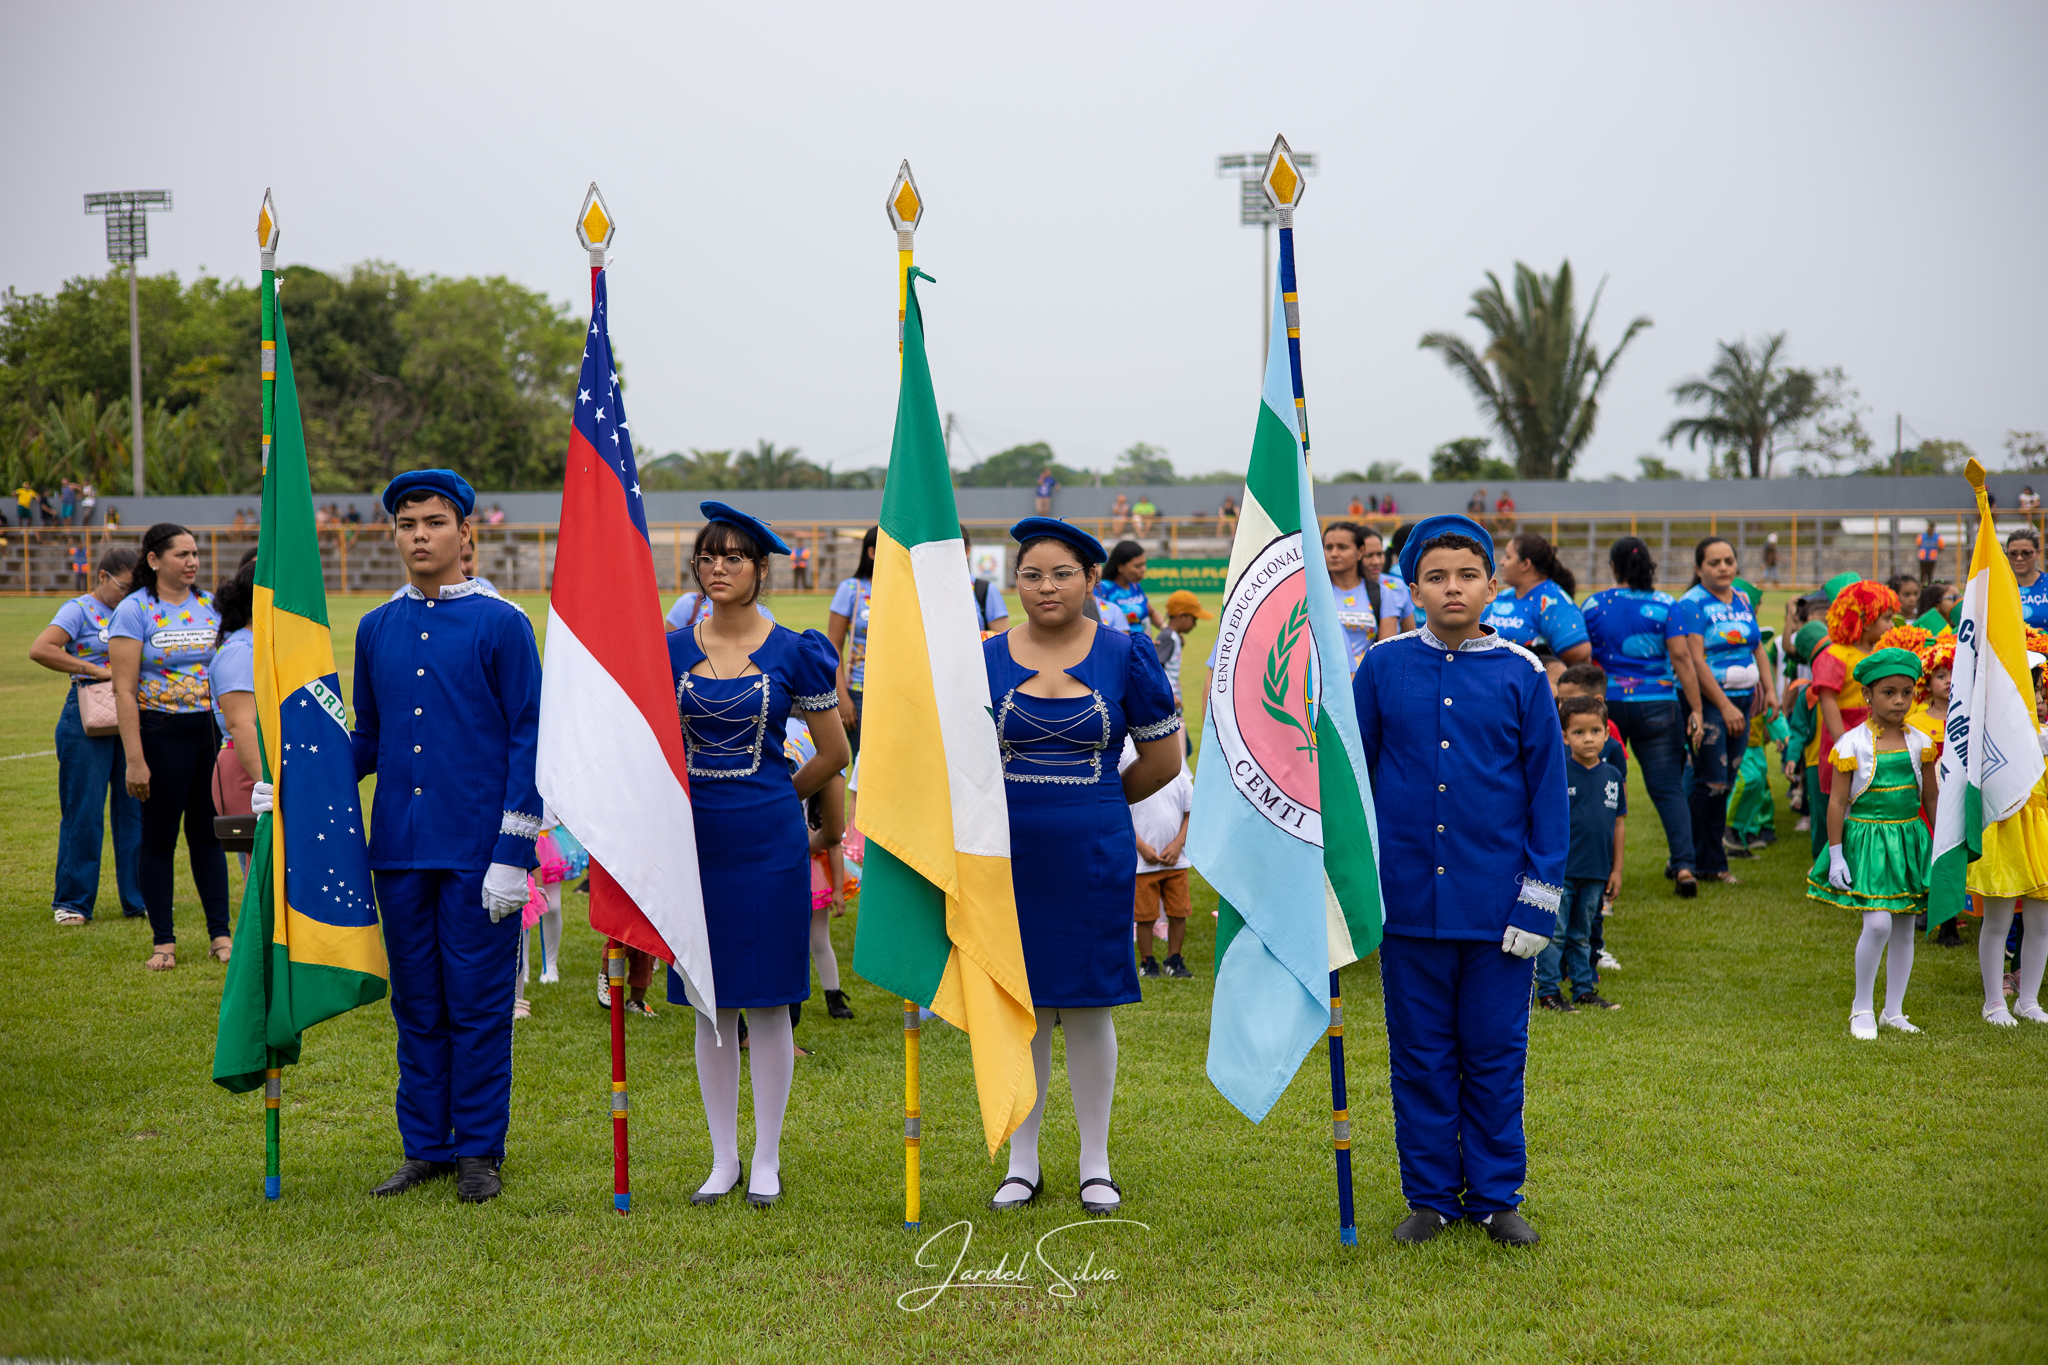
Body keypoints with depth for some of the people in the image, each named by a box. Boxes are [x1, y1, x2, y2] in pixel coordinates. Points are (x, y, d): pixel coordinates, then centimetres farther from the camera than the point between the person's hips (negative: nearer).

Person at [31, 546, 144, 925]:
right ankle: (72, 903, 7)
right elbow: (40, 650, -16)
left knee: (136, 808, 5)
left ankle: (139, 898, 13)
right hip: (88, 718, -5)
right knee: (84, 812, -2)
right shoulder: (79, 610, -2)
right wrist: (96, 670, -18)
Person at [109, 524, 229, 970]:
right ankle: (163, 941, 10)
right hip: (160, 733, -4)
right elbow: (124, 691, -10)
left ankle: (220, 934, 13)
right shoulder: (134, 611, -7)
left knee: (207, 832, 8)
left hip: (210, 729, 4)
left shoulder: (209, 606, 8)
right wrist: (135, 760, -16)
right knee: (159, 837, 3)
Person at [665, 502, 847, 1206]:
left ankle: (766, 1162, 12)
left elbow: (833, 753, 6)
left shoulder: (793, 653, -3)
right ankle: (723, 1159, 17)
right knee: (711, 1003, 7)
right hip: (695, 834, 2)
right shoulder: (670, 651, 3)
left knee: (767, 1001, 2)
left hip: (767, 839, -2)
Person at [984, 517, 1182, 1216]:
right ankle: (1022, 1163, 18)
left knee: (1087, 1008, 3)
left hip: (1092, 855, -1)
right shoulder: (985, 658, 2)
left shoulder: (1125, 655, 0)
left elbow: (1164, 758, 8)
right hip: (1008, 852, 1)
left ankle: (1095, 1165, 16)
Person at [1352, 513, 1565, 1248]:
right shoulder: (1383, 666, 0)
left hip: (1495, 907, -1)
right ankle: (1430, 1196, 20)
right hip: (1409, 902, 1)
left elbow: (1548, 793, 1)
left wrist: (1540, 899, -4)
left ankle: (1495, 1195, 20)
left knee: (1495, 1055, 7)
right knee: (1420, 1056, 8)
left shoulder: (1521, 673, -1)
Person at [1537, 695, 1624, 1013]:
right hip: (1560, 870, -4)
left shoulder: (1613, 777, 6)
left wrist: (1617, 869, 12)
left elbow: (1618, 824, 12)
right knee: (1554, 932, -1)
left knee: (1582, 934, 15)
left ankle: (1584, 989, 23)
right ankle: (1548, 992, 6)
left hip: (1596, 873, 4)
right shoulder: (1557, 774, -8)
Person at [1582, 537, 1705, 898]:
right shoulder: (1665, 605, -1)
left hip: (1607, 704, 0)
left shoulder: (1594, 605, 1)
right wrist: (1695, 709, -6)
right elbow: (1681, 658, -7)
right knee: (1668, 788, 1)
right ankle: (1683, 864, -13)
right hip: (1657, 706, 0)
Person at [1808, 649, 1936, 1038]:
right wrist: (1836, 855, -8)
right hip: (1866, 840, -5)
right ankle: (1861, 1007, 1)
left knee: (1904, 929, 8)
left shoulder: (1919, 742, 4)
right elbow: (1837, 802, -6)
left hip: (1909, 840, 5)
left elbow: (1931, 798, 13)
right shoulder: (1853, 744, -8)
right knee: (1878, 924, -16)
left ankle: (1893, 1011, 20)